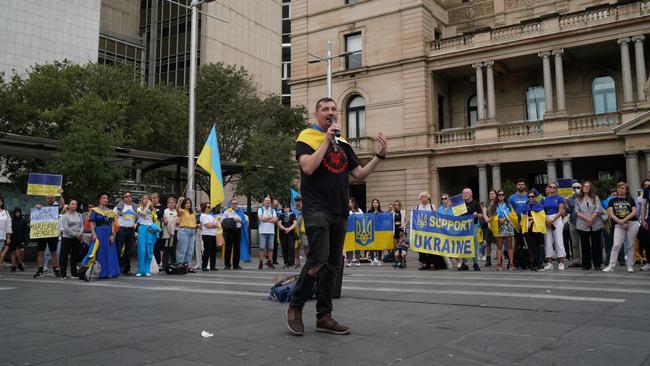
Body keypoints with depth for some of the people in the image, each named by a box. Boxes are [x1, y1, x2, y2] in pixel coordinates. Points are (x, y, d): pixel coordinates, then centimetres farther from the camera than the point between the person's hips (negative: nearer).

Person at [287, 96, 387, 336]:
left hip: (339, 212, 6)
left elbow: (360, 174, 17)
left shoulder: (343, 144, 18)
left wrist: (379, 155, 5)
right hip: (316, 209, -6)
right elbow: (308, 167, -16)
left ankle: (324, 316, 16)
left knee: (333, 265, 7)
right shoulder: (306, 138, 2)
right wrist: (327, 140, -13)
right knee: (318, 259, -18)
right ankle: (295, 307, 1)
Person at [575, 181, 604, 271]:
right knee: (585, 245, 2)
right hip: (582, 226, 0)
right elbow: (577, 211, 1)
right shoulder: (578, 199, 11)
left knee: (596, 245, 1)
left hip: (596, 225, 0)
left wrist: (591, 219, -15)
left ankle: (597, 265, 8)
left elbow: (598, 210, -2)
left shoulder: (596, 198, 10)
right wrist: (586, 218, -13)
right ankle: (586, 265, 9)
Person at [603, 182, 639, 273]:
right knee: (616, 245, -8)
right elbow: (611, 214, 1)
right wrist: (621, 222, -11)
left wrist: (624, 220, -12)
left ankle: (630, 265, 11)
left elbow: (634, 212, 0)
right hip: (618, 225, 0)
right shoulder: (612, 201, 10)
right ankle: (611, 266, -6)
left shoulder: (630, 200, 11)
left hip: (632, 223, 1)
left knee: (631, 245, 3)